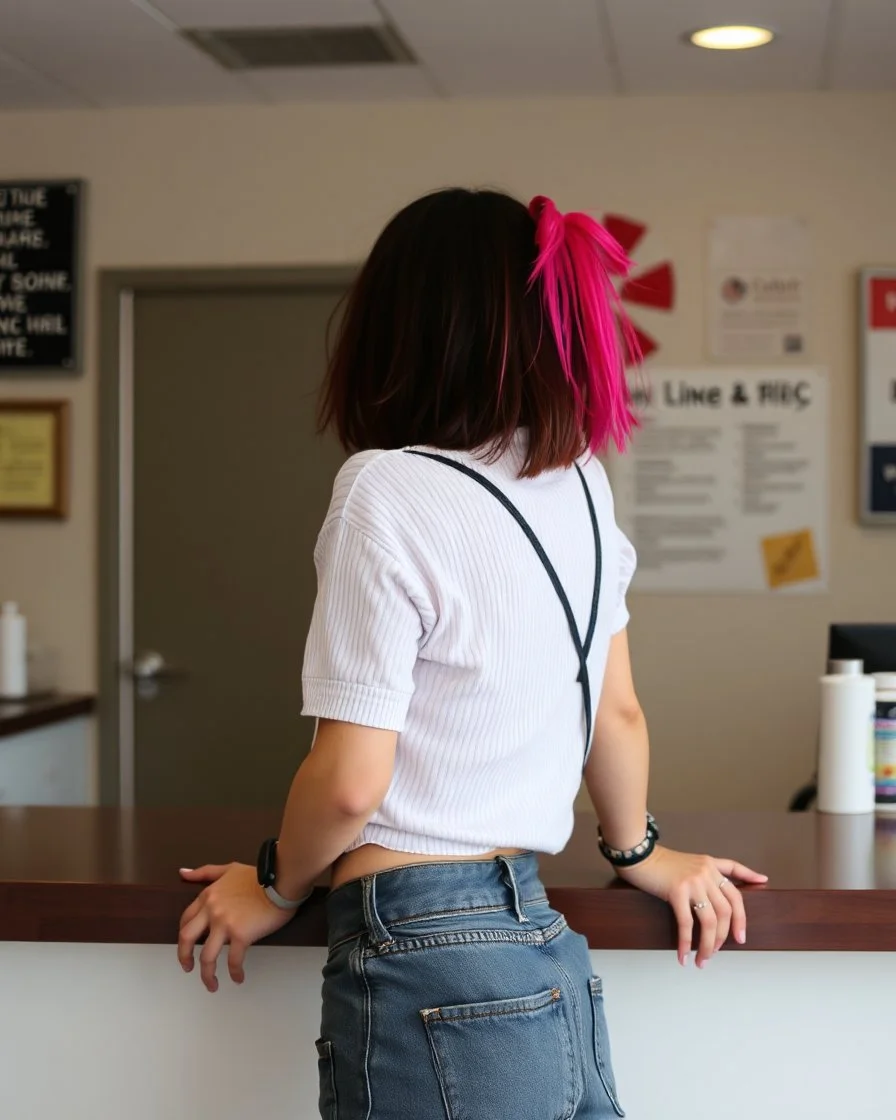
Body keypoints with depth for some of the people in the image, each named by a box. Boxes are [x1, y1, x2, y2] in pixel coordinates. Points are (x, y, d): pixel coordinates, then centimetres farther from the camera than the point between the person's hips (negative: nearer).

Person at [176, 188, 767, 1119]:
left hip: (429, 981, -6)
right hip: (553, 963, 7)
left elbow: (351, 779, -15)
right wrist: (638, 850, 33)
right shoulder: (580, 484, 6)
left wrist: (273, 889, 4)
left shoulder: (389, 493, -14)